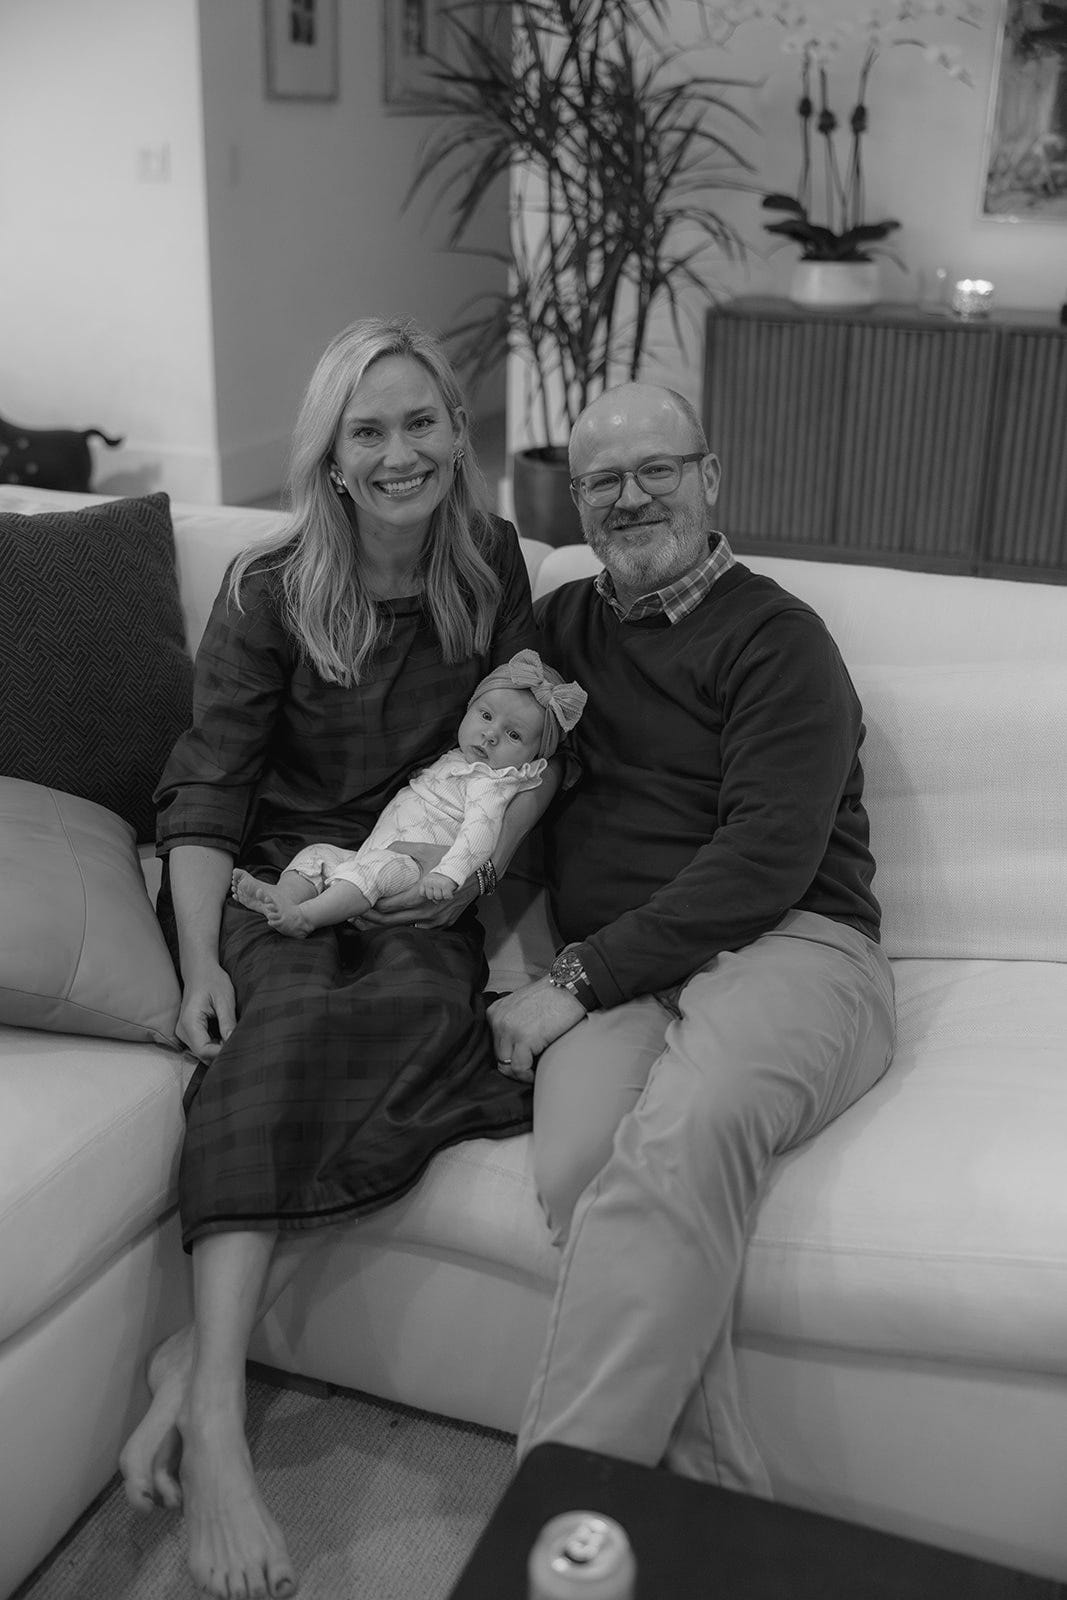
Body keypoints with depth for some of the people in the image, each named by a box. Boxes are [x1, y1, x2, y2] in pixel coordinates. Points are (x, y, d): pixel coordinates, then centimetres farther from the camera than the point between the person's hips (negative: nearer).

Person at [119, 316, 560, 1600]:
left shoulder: (491, 562, 6)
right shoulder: (269, 593, -4)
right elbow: (206, 794, -6)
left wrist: (474, 862, -11)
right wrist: (199, 963, -19)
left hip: (416, 887, 2)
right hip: (276, 875, -2)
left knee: (421, 1002, -32)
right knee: (283, 1021, -35)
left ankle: (197, 1353, -29)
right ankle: (214, 1421, -40)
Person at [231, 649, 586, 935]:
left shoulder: (490, 783, -4)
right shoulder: (445, 759, 24)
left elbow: (480, 833, -21)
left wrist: (447, 873, -34)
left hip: (411, 870, -9)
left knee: (376, 865, -35)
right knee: (319, 853, -1)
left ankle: (304, 917, -47)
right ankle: (281, 895, -26)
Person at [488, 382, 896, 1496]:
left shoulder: (776, 637, 5)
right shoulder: (564, 623, 24)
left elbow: (767, 858, -8)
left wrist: (576, 979, -13)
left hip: (783, 948, -4)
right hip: (613, 980, 4)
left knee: (680, 1133, -36)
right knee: (580, 1160, -31)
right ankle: (722, 1504, -24)